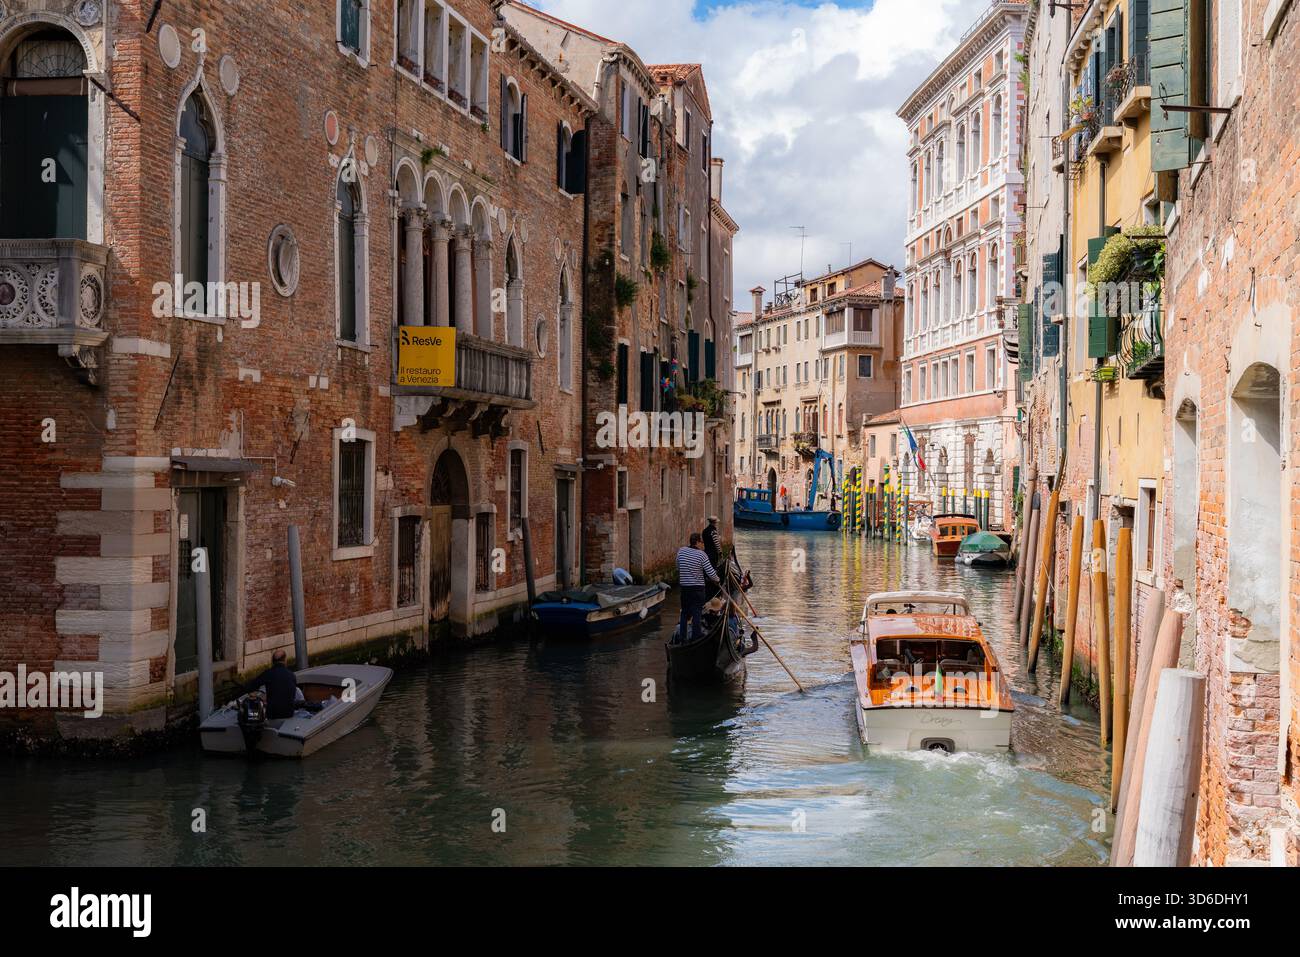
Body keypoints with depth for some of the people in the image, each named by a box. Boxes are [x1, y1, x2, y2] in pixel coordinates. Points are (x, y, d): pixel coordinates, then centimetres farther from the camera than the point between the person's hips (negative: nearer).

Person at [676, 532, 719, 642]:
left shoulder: (681, 551, -1)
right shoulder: (701, 554, -13)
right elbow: (710, 572, -13)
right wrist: (717, 581, 5)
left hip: (684, 587, 4)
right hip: (697, 587, -4)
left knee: (684, 612, 15)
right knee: (696, 614, 1)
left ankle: (682, 636, 15)